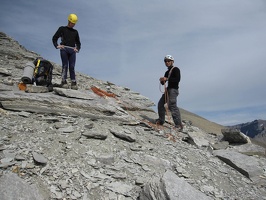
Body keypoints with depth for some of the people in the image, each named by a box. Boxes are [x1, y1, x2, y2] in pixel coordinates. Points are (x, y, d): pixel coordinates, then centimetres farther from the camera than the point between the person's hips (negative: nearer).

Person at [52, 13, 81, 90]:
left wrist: (77, 49, 10)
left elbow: (78, 43, 30)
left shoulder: (75, 32, 25)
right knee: (65, 65, -10)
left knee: (72, 66, -6)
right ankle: (64, 81, -10)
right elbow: (54, 38, 13)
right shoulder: (62, 29, 17)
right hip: (64, 49, -2)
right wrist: (57, 46, -4)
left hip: (72, 50, 2)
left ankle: (73, 83, -10)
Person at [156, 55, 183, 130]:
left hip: (174, 89, -9)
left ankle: (179, 125, -24)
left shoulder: (176, 69, -2)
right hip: (168, 89, 9)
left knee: (172, 105, -21)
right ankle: (161, 120, 26)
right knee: (160, 104, 11)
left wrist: (167, 79, -21)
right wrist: (162, 80, -3)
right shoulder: (167, 72, 21)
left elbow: (178, 79, -18)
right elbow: (163, 83, 20)